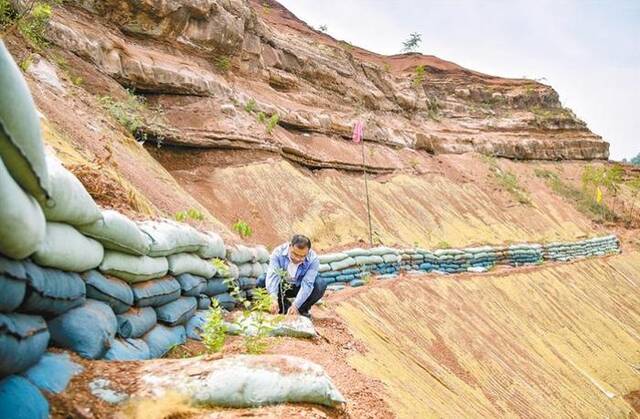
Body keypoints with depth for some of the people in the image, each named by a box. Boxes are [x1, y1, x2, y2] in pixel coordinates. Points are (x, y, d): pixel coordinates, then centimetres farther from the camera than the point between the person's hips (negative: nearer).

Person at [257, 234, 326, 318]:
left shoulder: (313, 260, -25)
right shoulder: (278, 252, -25)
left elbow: (307, 284, -32)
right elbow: (272, 276, -37)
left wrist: (295, 305, -45)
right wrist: (274, 299, -53)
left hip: (299, 288, -1)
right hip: (281, 287, 1)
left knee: (321, 284, -29)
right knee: (262, 281, -27)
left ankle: (303, 310, -4)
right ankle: (285, 308, -8)